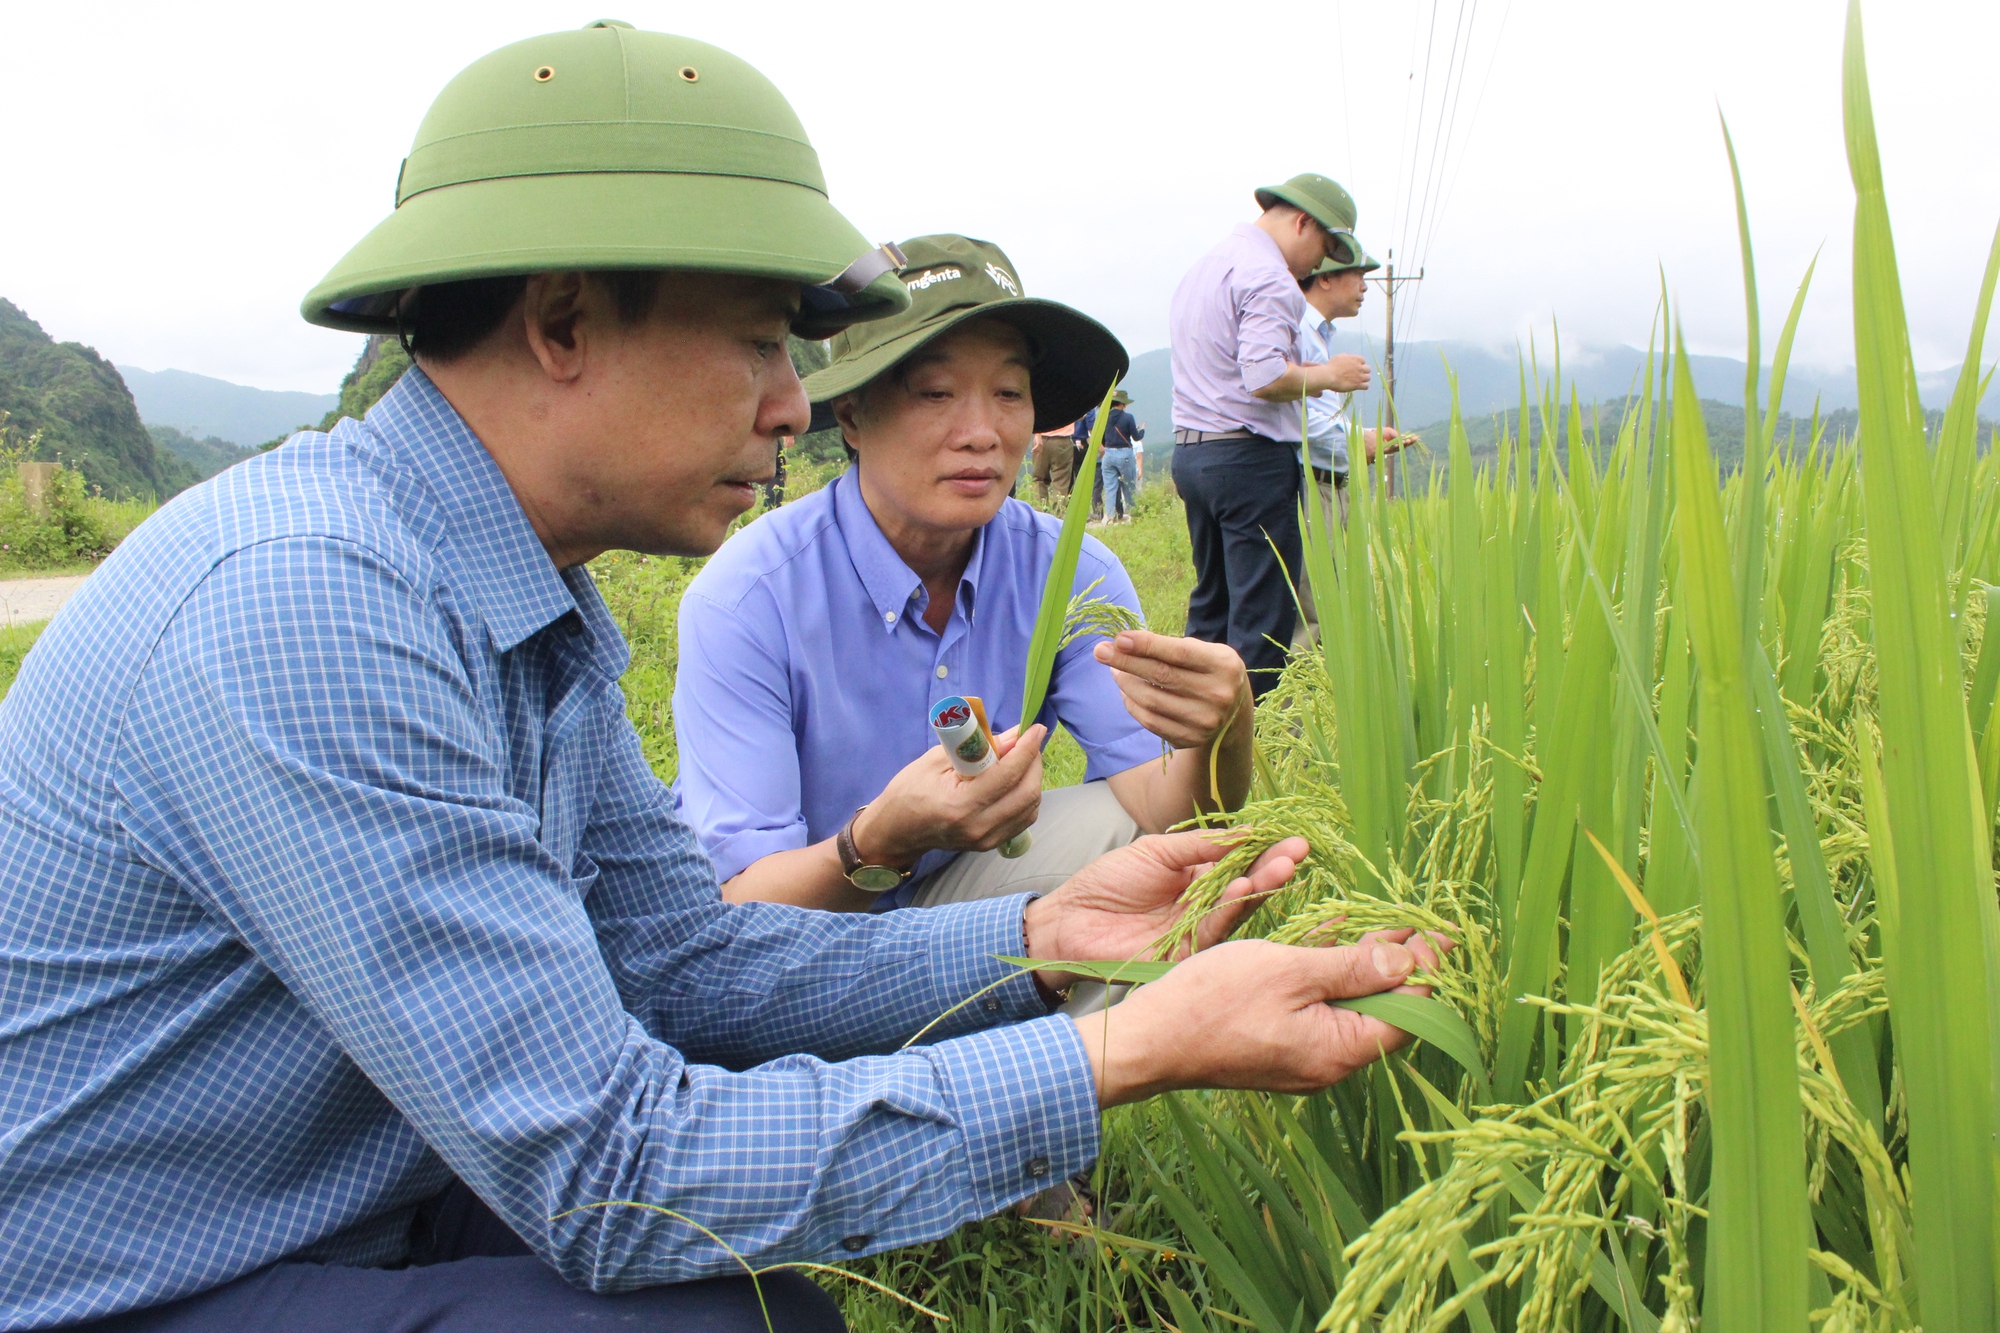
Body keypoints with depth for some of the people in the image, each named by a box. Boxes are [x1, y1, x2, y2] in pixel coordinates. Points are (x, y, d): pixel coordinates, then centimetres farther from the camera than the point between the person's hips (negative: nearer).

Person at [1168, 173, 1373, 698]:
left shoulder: (1204, 267, 19)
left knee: (1210, 601, 15)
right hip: (1250, 457, -9)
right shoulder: (1268, 276, -12)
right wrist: (1328, 375, -6)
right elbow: (1265, 378, -22)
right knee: (1263, 614, -3)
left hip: (1190, 451, 9)